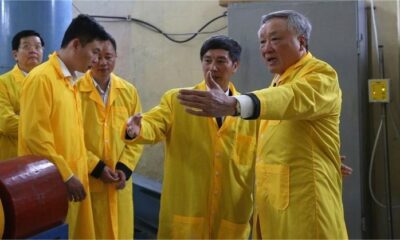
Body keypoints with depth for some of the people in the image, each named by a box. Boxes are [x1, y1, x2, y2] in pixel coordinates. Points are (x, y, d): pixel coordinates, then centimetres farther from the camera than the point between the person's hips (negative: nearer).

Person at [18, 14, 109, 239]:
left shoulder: (72, 82, 12)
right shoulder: (41, 78, -13)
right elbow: (35, 135, -18)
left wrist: (78, 173, 11)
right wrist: (66, 176, -16)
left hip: (73, 178, 8)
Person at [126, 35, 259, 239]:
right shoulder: (176, 100, 2)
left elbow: (256, 161, 7)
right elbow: (154, 125, -13)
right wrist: (138, 129, -35)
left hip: (231, 218, 2)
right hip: (185, 214, -1)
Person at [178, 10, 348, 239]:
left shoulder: (322, 74, -13)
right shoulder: (280, 79, 17)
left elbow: (294, 99, -34)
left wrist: (232, 105, -50)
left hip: (304, 195, -8)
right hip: (273, 195, 8)